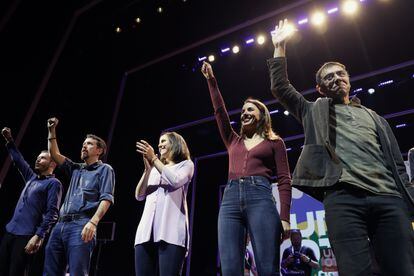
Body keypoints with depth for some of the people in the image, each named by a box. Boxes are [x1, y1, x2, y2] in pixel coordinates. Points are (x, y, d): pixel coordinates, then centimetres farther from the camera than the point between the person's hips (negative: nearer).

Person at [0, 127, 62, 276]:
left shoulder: (53, 183, -6)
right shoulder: (32, 177, 17)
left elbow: (51, 213, -14)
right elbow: (19, 160, 26)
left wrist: (38, 236, -21)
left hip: (27, 236, -7)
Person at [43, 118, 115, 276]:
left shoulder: (104, 169, 5)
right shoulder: (76, 169, 26)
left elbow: (106, 198, -8)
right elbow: (55, 155, 20)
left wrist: (93, 222, -22)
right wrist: (52, 131, 14)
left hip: (82, 225, -7)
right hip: (61, 224, 7)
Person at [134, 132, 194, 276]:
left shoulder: (186, 164, 15)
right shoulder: (155, 169, 28)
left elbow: (175, 181, -8)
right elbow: (139, 195, 17)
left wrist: (154, 159, -1)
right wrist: (147, 169, 6)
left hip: (171, 230, -4)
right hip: (146, 231, 5)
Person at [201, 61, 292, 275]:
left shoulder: (274, 142, 14)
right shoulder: (233, 141, 25)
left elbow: (284, 180, 6)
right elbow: (220, 111, 20)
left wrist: (284, 217, -6)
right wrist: (211, 81, 22)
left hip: (260, 198, -3)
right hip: (230, 199, 4)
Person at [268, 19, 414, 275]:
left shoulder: (375, 118, 29)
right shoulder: (315, 111, 24)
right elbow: (280, 87, 18)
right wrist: (280, 47, 20)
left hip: (389, 198, 3)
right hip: (342, 196, -2)